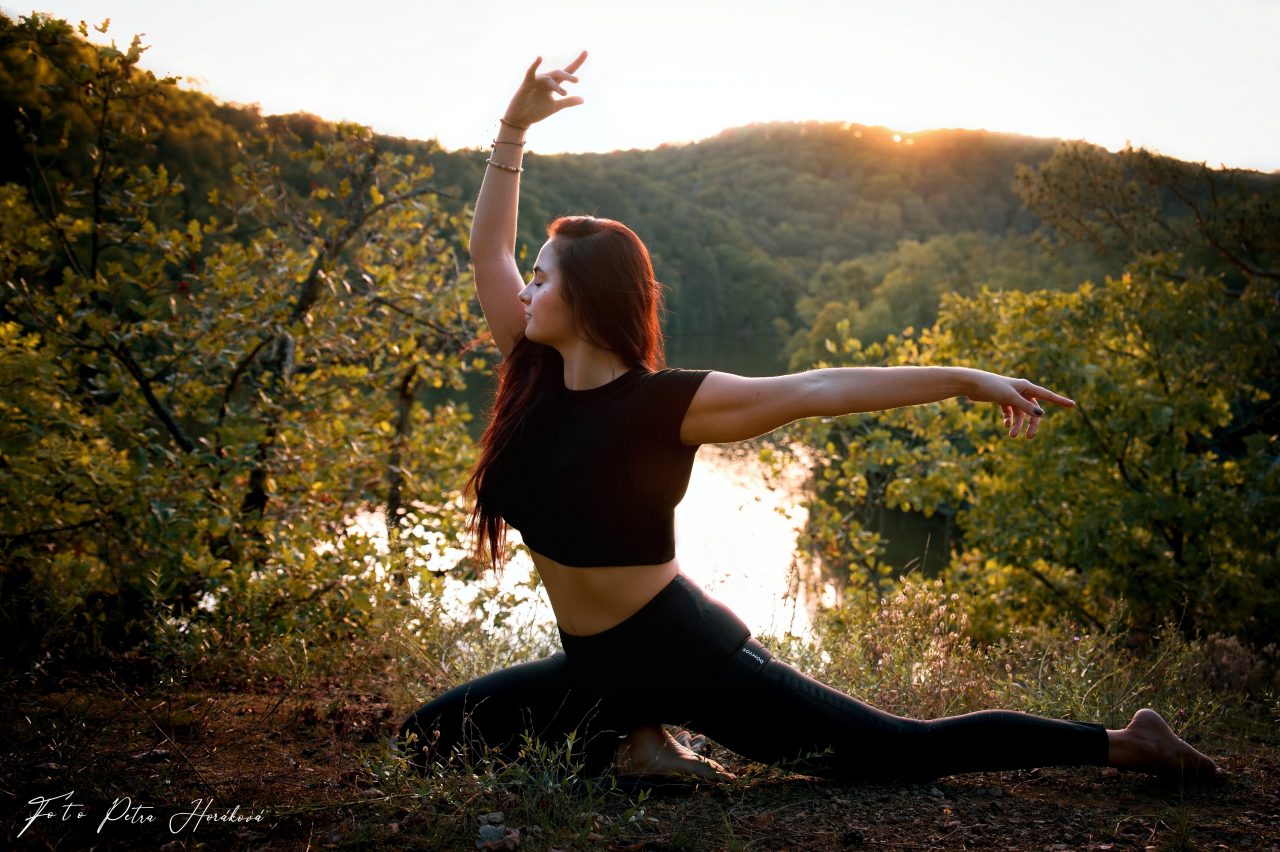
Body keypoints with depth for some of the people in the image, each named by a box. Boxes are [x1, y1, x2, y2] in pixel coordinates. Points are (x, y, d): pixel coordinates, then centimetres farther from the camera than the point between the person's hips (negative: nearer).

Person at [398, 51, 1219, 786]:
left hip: (690, 655, -7)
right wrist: (513, 129, 5)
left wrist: (965, 379, -19)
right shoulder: (538, 379, 1)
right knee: (429, 738, 9)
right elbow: (488, 251, 7)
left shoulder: (663, 403, -17)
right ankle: (632, 741, 4)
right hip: (597, 666, 7)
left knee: (906, 751, -5)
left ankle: (1125, 745, 11)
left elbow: (816, 389, -16)